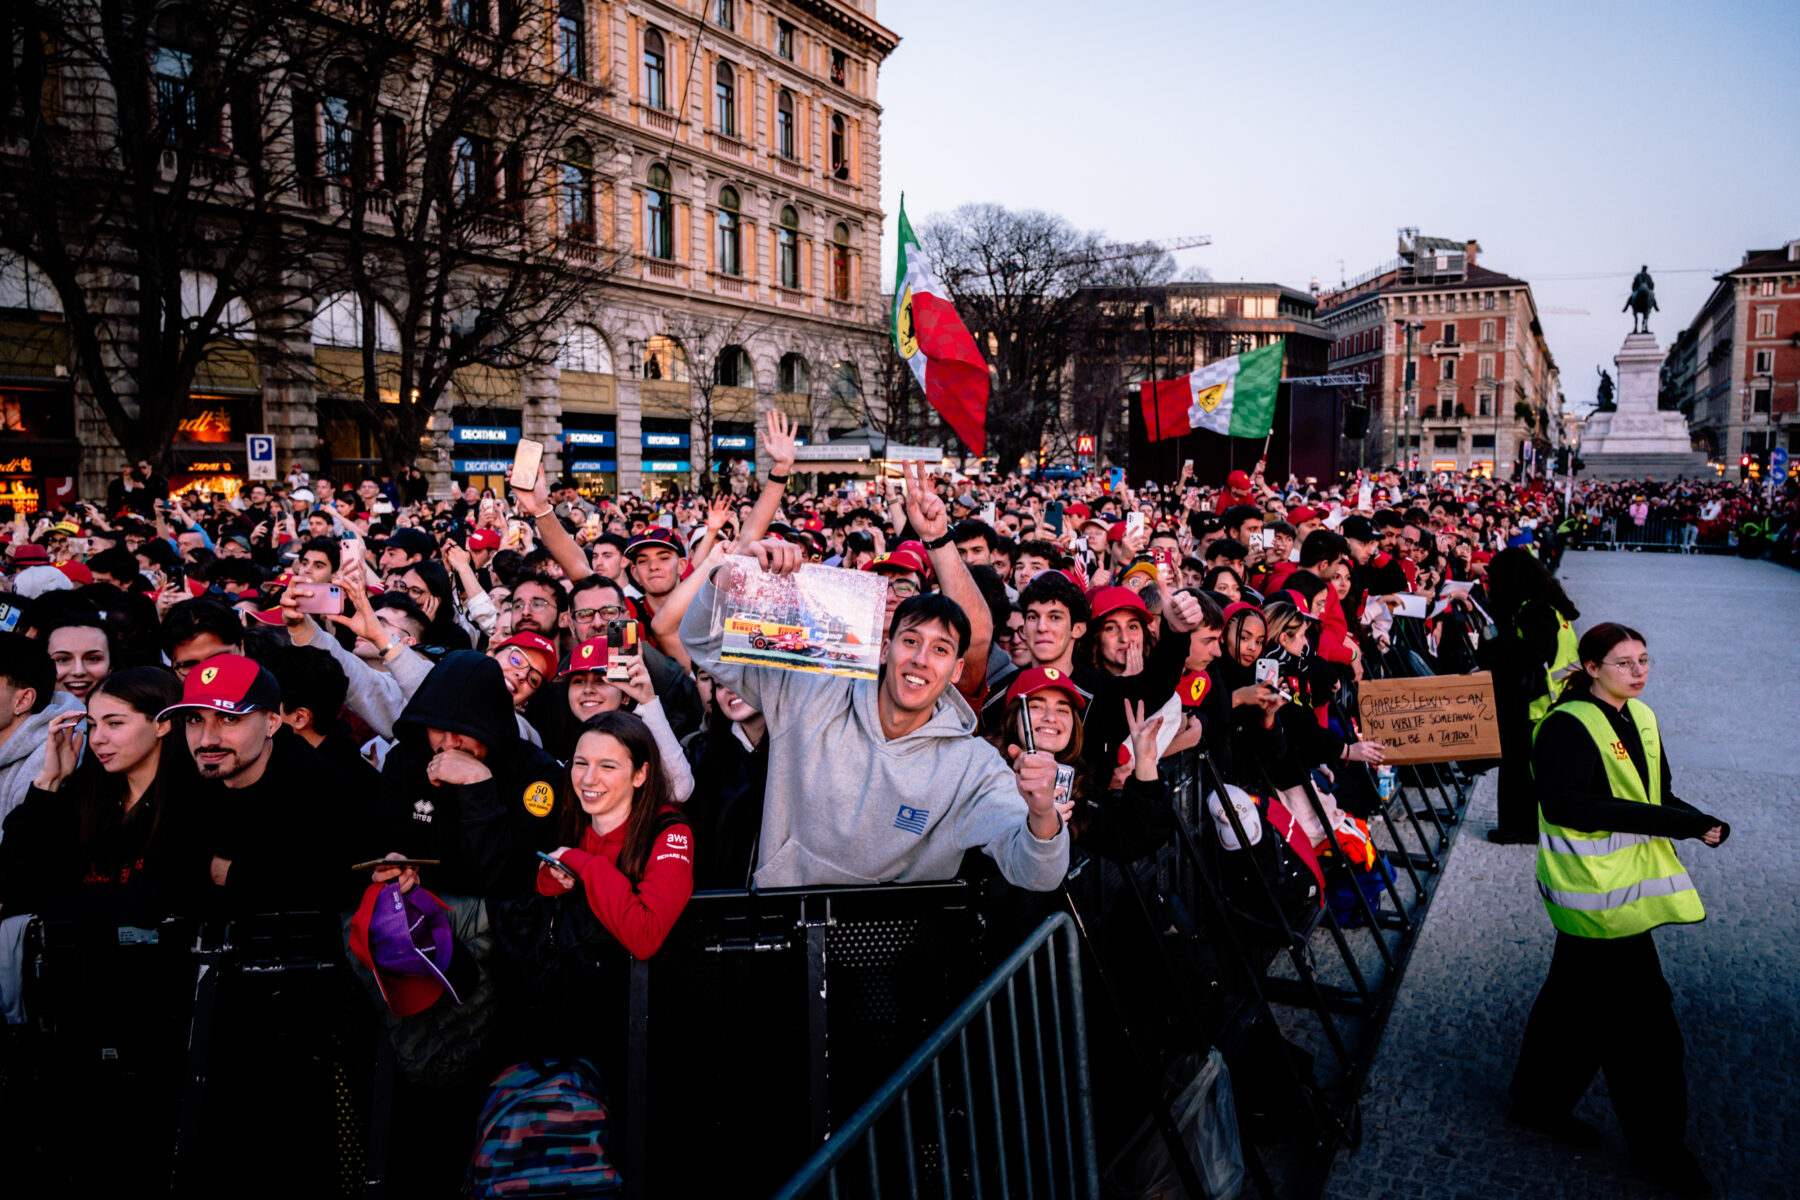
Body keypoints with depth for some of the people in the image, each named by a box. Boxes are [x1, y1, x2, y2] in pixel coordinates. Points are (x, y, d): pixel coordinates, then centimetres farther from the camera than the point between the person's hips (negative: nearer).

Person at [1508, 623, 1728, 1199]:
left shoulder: (1641, 720, 10)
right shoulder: (1567, 726, -17)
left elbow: (1658, 796, 11)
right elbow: (1567, 805, -26)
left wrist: (1703, 823, -10)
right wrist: (1673, 822, -25)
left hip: (1626, 880, 9)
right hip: (1596, 888, -9)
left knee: (1577, 998, 19)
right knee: (1641, 1013, -1)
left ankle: (1540, 1101, 35)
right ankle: (1658, 1144, 15)